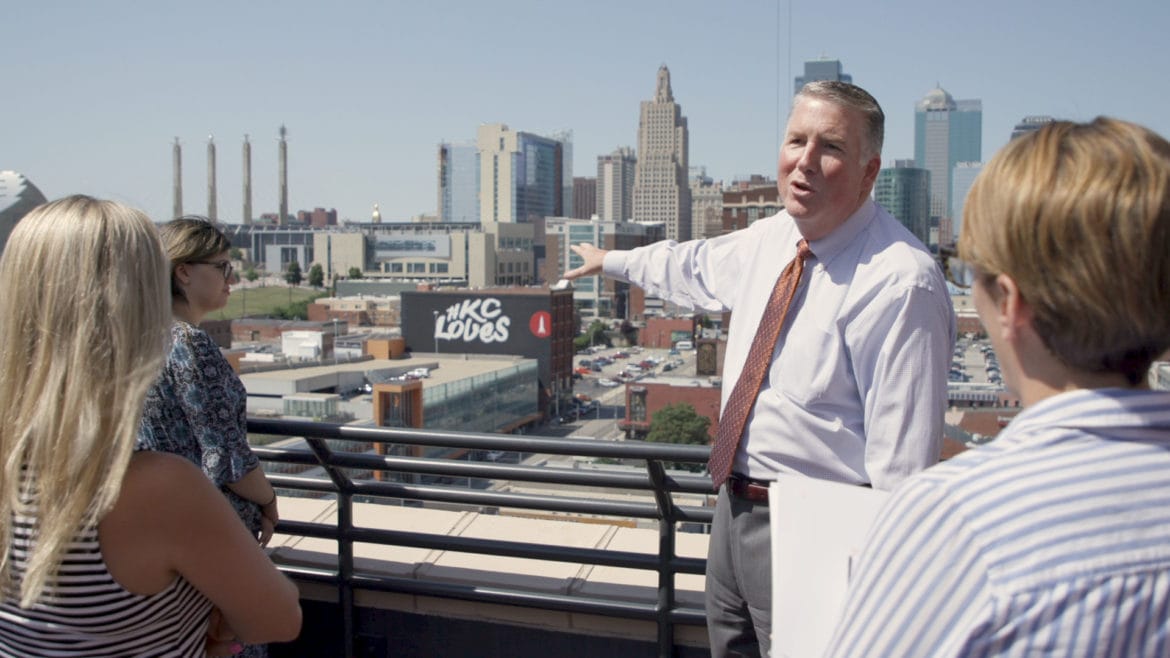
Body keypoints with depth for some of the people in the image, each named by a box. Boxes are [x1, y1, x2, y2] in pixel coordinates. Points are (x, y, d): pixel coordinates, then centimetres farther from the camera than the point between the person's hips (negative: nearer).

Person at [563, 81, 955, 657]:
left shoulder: (901, 281, -23)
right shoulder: (770, 239, 3)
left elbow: (904, 460, -23)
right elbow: (696, 266, 25)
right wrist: (611, 260, 38)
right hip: (735, 503, 8)